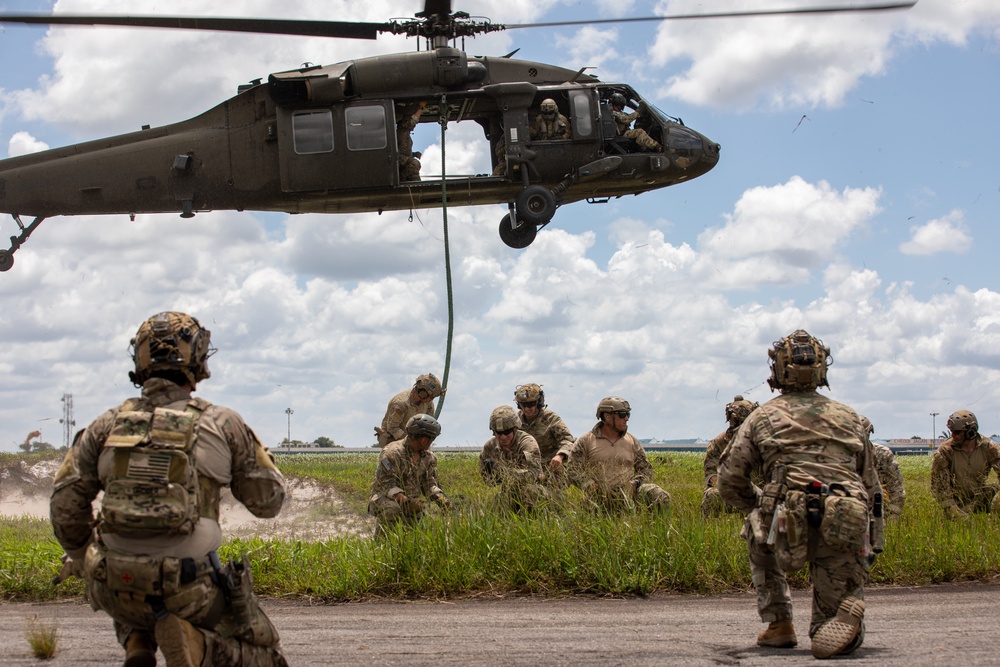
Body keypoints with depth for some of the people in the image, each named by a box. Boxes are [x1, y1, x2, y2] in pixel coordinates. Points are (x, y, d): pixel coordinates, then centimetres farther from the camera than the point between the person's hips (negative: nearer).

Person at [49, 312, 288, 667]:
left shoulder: (107, 425, 5)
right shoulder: (221, 424, -1)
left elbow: (66, 503, 5)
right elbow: (268, 502, 5)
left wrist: (78, 555, 23)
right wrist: (257, 452, 24)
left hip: (120, 590, 3)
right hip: (192, 590, -3)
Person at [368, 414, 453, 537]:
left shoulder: (429, 457, 3)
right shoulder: (392, 453, -21)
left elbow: (429, 483, 4)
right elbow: (387, 483, -24)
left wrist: (441, 498, -16)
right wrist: (400, 496, -42)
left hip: (411, 503, 7)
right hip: (385, 497, -7)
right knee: (391, 509, -40)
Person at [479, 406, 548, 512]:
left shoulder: (528, 442, -22)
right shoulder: (489, 447, -6)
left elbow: (533, 474, -36)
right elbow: (487, 479, 4)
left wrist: (502, 470, -46)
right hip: (508, 491, 5)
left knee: (527, 489, -34)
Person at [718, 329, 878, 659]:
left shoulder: (764, 416, 15)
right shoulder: (848, 416, 22)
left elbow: (730, 480, 12)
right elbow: (870, 486, 23)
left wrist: (760, 507, 28)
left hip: (790, 532, -2)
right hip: (846, 531, 2)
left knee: (757, 533, 36)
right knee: (834, 634, 17)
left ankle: (779, 624, 26)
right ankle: (846, 614, -19)